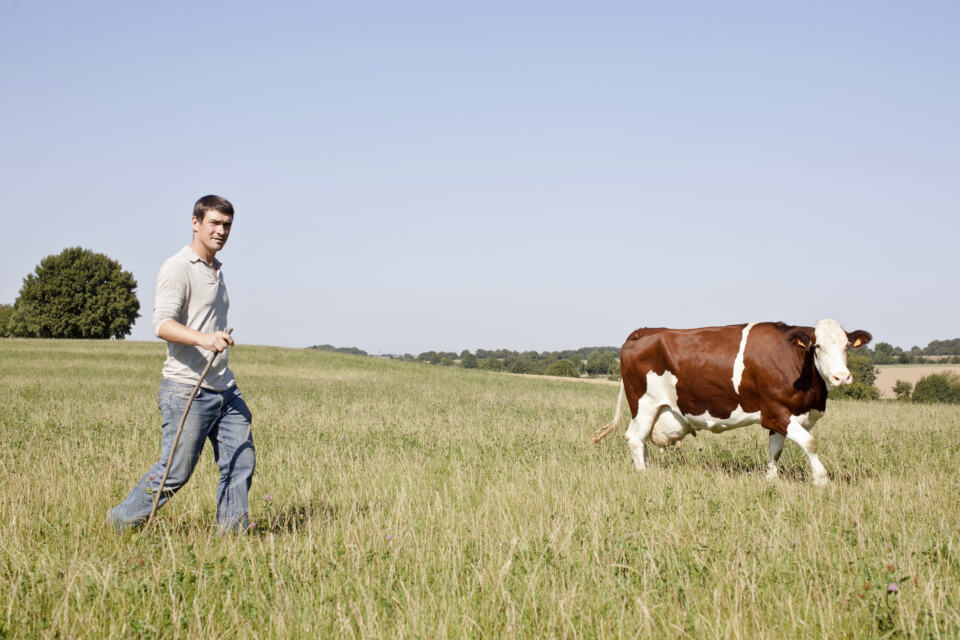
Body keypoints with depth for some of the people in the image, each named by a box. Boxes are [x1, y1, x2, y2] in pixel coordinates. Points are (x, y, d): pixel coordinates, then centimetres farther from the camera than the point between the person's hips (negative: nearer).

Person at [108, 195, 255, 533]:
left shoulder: (216, 271, 19)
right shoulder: (177, 268, -9)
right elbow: (162, 324, -22)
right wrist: (204, 338, -37)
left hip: (224, 388, 8)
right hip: (186, 389, -8)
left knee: (240, 462, 0)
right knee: (174, 472, -4)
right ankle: (121, 523, 14)